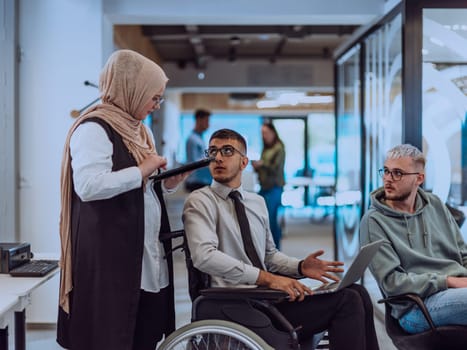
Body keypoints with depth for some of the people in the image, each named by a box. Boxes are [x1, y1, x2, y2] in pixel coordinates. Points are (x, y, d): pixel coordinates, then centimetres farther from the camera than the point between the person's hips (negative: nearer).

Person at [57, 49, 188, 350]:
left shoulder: (137, 129, 19)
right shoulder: (95, 128, -11)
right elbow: (88, 186, -25)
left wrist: (168, 184, 8)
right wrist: (141, 170, -16)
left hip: (147, 257, 9)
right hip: (110, 257, -9)